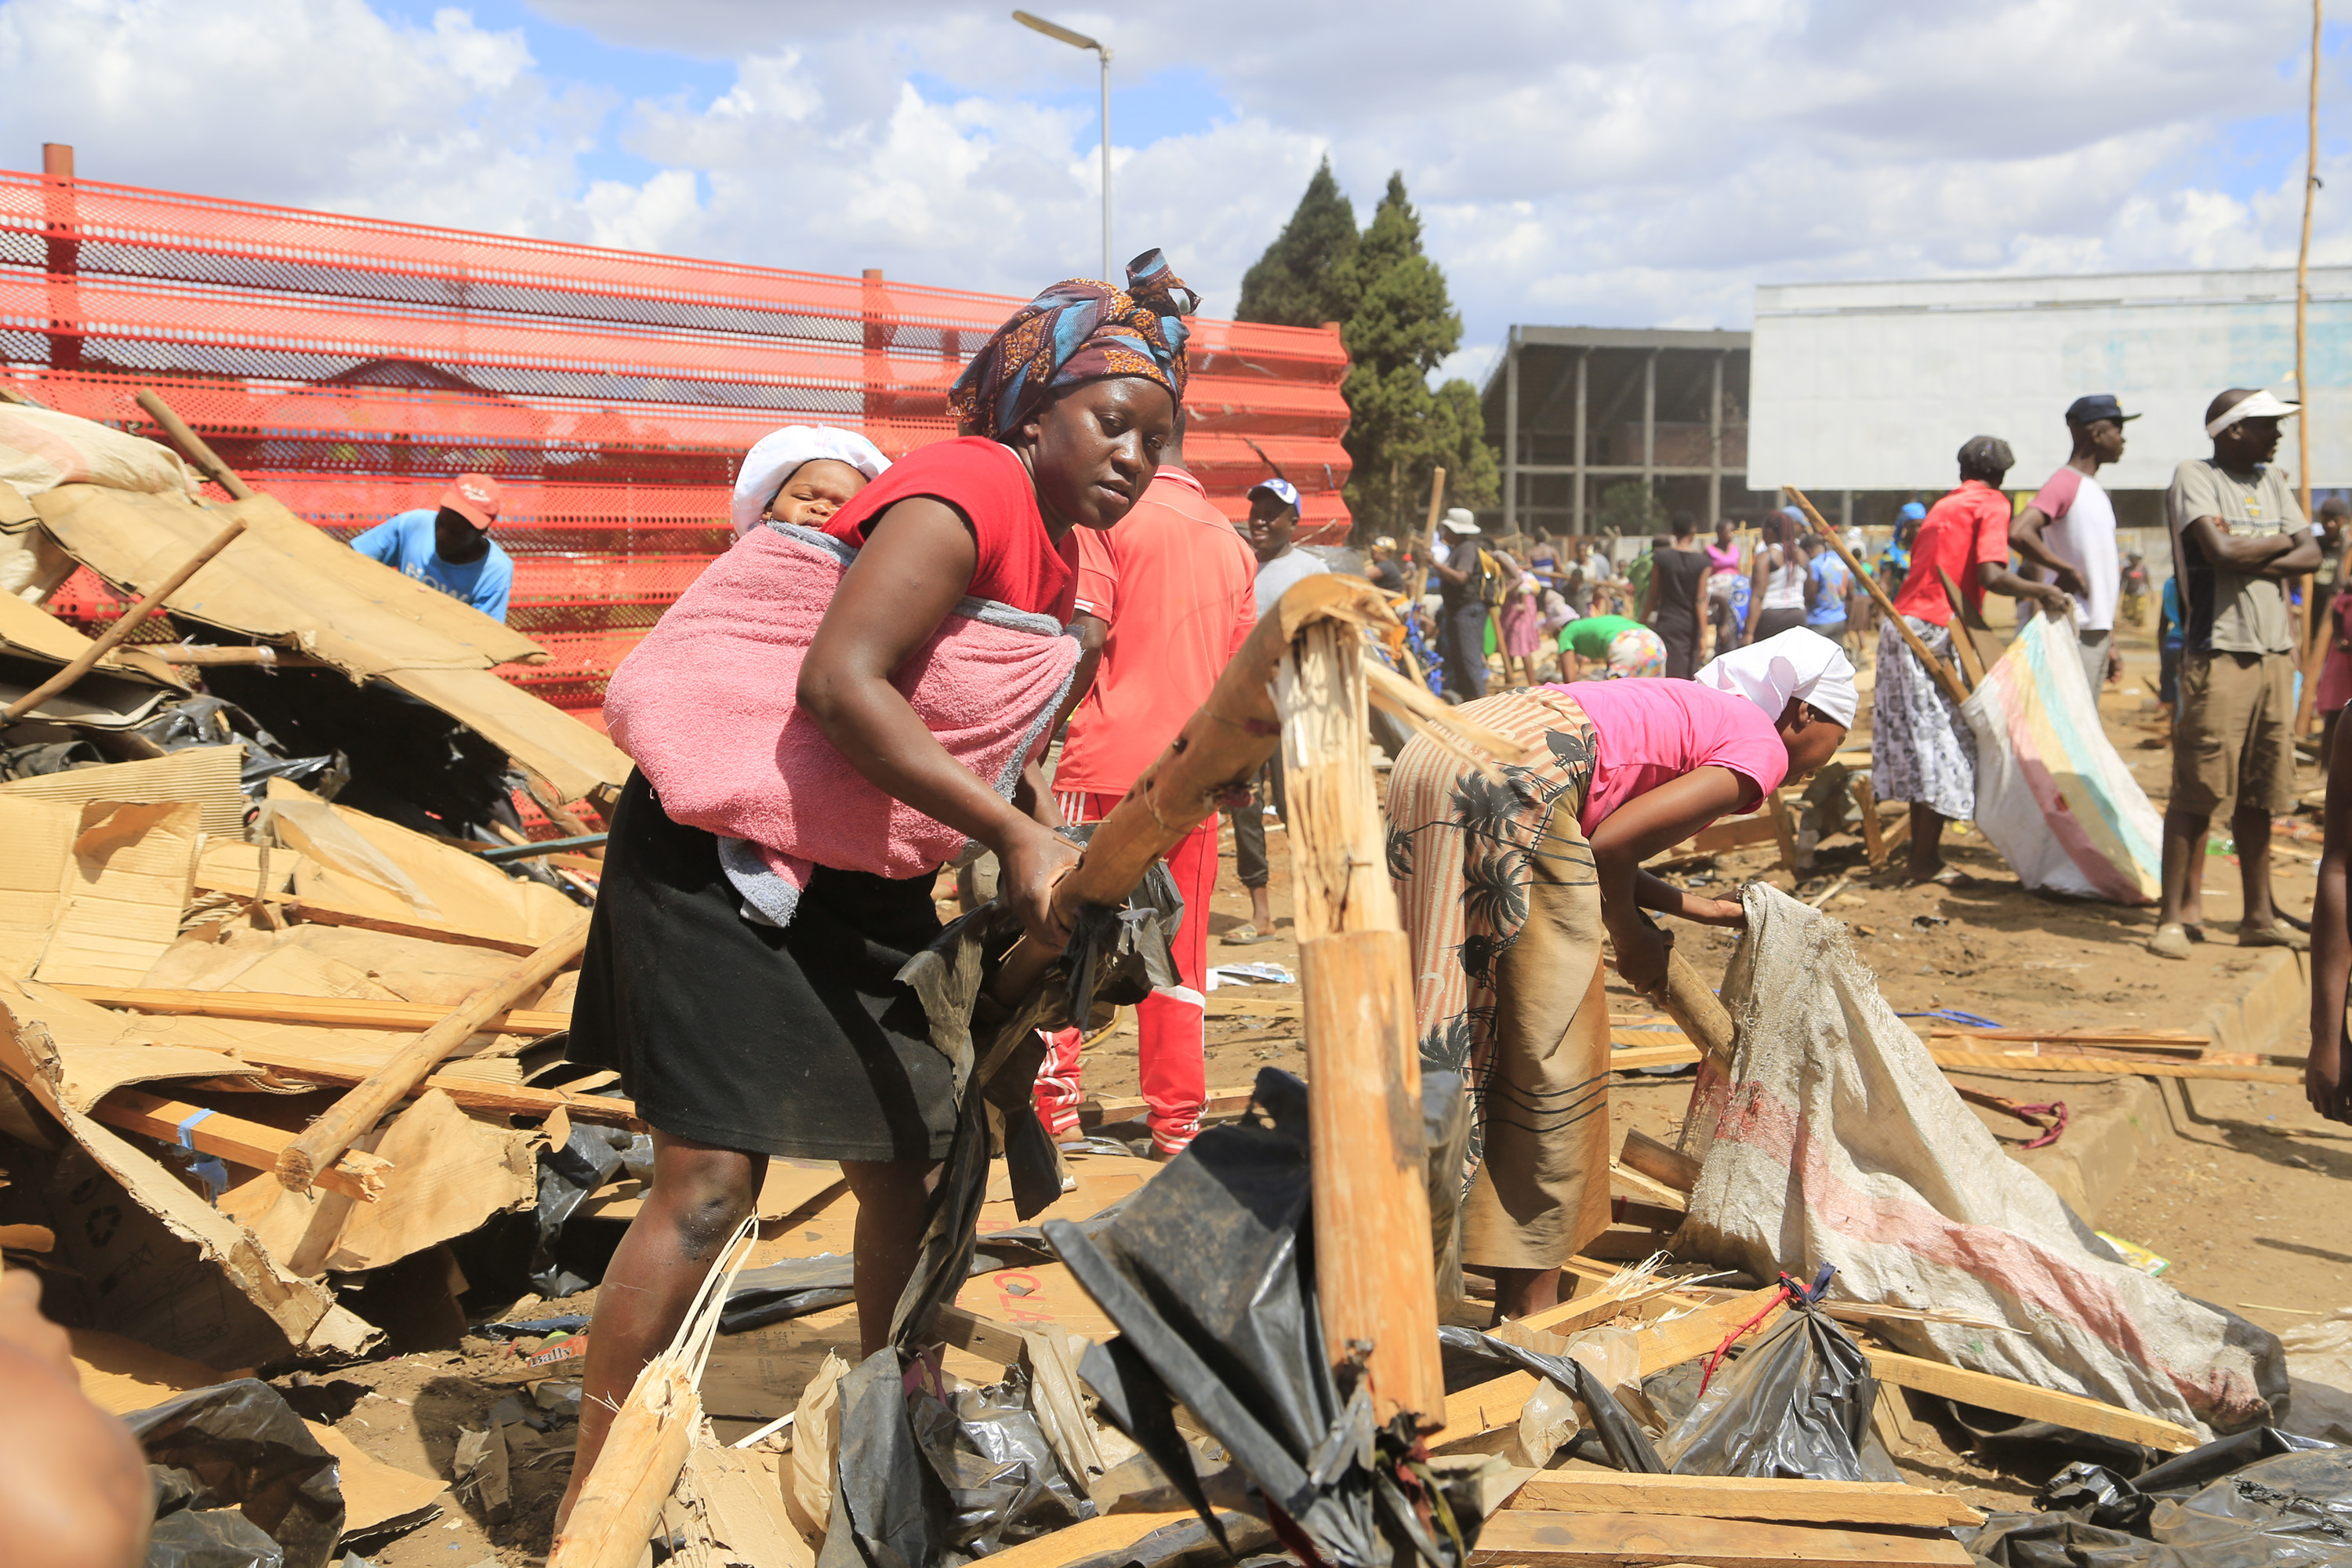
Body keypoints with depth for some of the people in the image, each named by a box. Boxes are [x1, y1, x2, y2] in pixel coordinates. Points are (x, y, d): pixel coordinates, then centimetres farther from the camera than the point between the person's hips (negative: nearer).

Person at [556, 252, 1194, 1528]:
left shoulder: (1055, 560, 10)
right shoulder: (970, 489, -19)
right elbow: (840, 684, -30)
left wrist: (1054, 868, -1)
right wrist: (1012, 833, -29)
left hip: (866, 882, 9)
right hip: (723, 856, -9)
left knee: (911, 1160, 12)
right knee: (710, 1179, -12)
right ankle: (586, 1507, 1)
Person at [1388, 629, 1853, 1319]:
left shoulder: (1696, 712, 30)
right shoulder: (1762, 746, 5)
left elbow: (1590, 853, 25)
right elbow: (1611, 843, -8)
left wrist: (1701, 909, 37)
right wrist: (1632, 940, 9)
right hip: (1514, 777, -9)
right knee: (1552, 1051, 2)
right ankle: (1529, 1306, 10)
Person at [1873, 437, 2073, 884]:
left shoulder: (1943, 506, 22)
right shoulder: (1992, 504, -1)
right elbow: (1990, 576, -16)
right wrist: (2041, 591, -6)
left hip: (1901, 625, 8)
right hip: (1935, 633, -8)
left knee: (1923, 745, 13)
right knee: (1946, 746, -2)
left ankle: (1923, 853, 19)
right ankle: (1926, 863, -1)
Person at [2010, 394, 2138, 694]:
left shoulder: (2095, 491, 19)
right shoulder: (2064, 482, -10)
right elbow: (2018, 533, -29)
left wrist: (2111, 643, 20)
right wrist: (2067, 571, -19)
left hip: (2098, 632, 9)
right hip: (2075, 632, -9)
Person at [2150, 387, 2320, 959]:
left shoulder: (2273, 481, 16)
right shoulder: (2194, 477, -5)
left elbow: (2311, 554, 7)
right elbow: (2220, 550, -18)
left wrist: (2257, 563, -11)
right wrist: (2283, 543, -1)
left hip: (2276, 652, 7)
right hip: (2219, 653, -7)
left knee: (2260, 793, 9)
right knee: (2196, 789, -7)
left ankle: (2258, 917, 16)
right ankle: (2176, 915, -2)